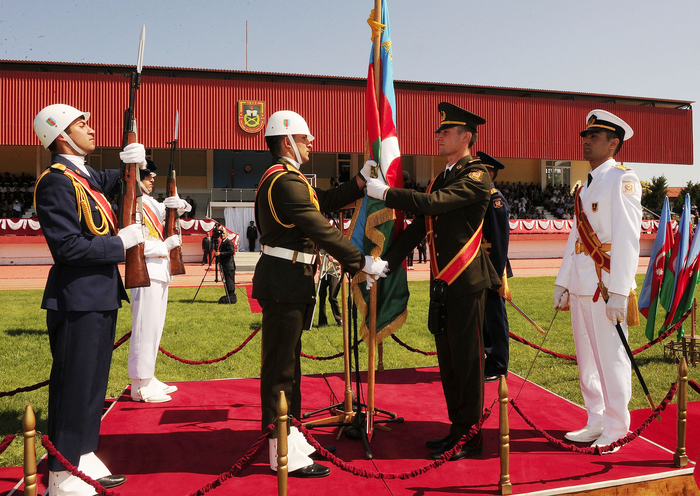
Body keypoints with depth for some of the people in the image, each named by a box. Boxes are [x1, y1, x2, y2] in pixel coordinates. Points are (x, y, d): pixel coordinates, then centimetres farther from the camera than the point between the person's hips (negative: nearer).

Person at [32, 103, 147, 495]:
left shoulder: (85, 176, 13)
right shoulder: (56, 181, -15)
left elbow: (114, 181, 32)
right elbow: (67, 246, -22)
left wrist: (133, 161, 9)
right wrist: (121, 242, -15)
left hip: (100, 295, 10)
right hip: (77, 299, -10)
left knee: (94, 380, 17)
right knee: (74, 384, 0)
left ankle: (84, 456, 32)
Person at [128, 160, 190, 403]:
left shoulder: (151, 203, 15)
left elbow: (172, 210, 18)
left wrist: (180, 204, -5)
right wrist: (166, 245, -15)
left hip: (160, 272, 10)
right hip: (146, 274, -10)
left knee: (154, 328, 15)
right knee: (145, 329, -5)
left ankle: (148, 378, 25)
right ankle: (140, 386, 2)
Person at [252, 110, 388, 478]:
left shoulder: (281, 178, 18)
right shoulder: (287, 181, -17)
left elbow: (325, 201, 18)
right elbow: (322, 229, -21)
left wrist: (362, 179, 15)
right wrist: (362, 262, -15)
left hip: (286, 282, 11)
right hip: (284, 282, -11)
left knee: (286, 364, 17)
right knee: (281, 368, -3)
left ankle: (288, 440, 31)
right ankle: (287, 456, 7)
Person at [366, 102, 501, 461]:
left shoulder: (476, 177, -10)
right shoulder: (441, 178, 18)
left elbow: (433, 203, -25)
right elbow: (419, 226, 16)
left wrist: (386, 193, -17)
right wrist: (385, 263, 8)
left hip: (466, 283, -9)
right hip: (441, 284, 9)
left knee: (466, 360, 0)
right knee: (448, 360, 15)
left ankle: (469, 438, 13)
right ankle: (457, 428, 28)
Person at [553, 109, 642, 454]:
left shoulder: (622, 179, -7)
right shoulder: (587, 185, 18)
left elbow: (627, 238, -15)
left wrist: (618, 293, -20)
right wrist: (562, 282, 15)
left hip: (606, 284, -8)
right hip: (581, 285, 8)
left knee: (612, 359, 0)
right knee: (587, 359, 15)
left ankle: (616, 432, 13)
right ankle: (596, 423, 28)